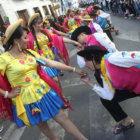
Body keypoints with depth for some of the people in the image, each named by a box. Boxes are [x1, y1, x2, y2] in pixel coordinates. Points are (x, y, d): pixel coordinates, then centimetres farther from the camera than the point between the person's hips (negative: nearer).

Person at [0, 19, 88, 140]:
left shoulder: (30, 53, 2)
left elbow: (51, 63, 2)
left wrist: (74, 69, 2)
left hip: (43, 92, 4)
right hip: (26, 100, -4)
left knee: (62, 118, 9)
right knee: (42, 125, 17)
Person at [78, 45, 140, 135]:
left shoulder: (111, 58, -27)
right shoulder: (103, 74, -2)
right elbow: (109, 96, -7)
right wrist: (89, 82, -4)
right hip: (131, 88, 8)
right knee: (106, 100, 6)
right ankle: (127, 121, 26)